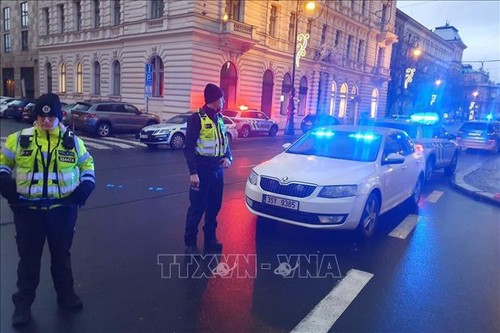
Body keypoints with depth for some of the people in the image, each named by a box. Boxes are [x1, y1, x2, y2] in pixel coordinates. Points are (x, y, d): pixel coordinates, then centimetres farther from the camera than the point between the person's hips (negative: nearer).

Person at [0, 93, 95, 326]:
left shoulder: (72, 141, 2)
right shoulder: (19, 139, 0)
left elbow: (87, 164, 15)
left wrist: (86, 186, 0)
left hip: (63, 209, 1)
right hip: (28, 209, 0)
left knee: (61, 253, 15)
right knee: (28, 257, 9)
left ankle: (65, 293, 32)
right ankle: (23, 302, 25)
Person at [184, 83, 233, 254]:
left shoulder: (219, 118, 11)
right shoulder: (197, 118, -11)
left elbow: (225, 142, 19)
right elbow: (189, 147, -14)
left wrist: (228, 157, -1)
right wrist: (193, 172, -20)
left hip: (217, 169, 7)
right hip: (202, 169, -7)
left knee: (214, 206, 14)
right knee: (197, 207, -1)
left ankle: (210, 238, 29)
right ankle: (190, 241, 13)